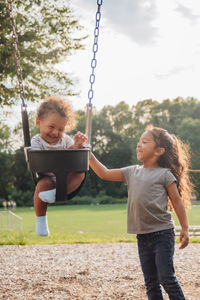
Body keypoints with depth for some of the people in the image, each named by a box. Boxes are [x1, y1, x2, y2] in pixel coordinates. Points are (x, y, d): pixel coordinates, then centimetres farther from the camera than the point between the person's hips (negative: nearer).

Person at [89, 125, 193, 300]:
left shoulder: (164, 174, -5)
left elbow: (177, 201, -2)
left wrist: (185, 229, -4)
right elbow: (104, 173, 13)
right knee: (151, 282, 9)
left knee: (166, 277, -8)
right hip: (142, 236, 6)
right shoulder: (132, 172, 11)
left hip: (162, 233, -6)